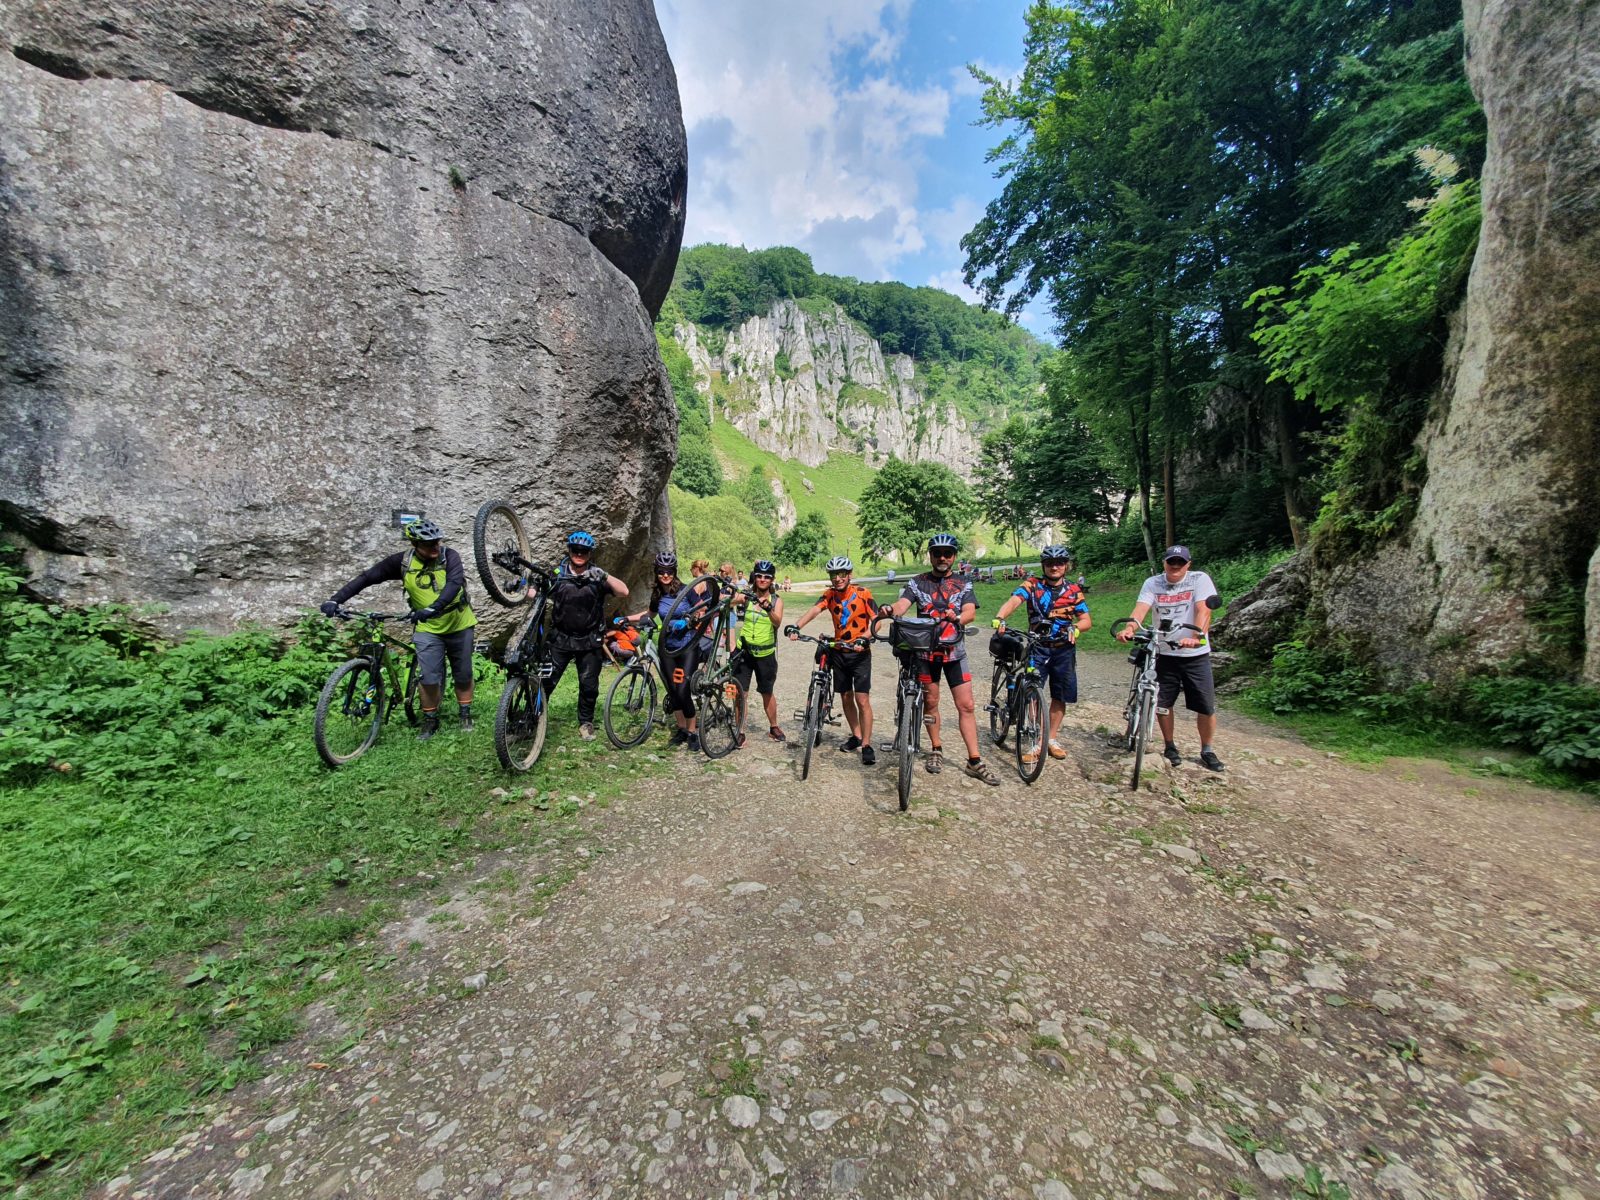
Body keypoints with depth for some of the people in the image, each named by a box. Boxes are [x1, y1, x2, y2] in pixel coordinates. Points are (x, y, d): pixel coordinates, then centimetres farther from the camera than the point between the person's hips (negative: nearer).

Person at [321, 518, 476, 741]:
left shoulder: (449, 556, -17)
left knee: (463, 673, 9)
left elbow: (454, 583, -33)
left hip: (458, 624, -1)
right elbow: (367, 577, -9)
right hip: (428, 628, 1)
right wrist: (336, 599, -19)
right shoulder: (403, 561, -10)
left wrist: (433, 608, -48)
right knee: (429, 677, -7)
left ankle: (465, 714, 27)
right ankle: (430, 720, 14)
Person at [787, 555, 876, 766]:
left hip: (860, 653, -4)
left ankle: (867, 745, 3)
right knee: (846, 698, 13)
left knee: (862, 700, -7)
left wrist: (864, 637, -32)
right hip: (839, 652, 4)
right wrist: (796, 626, -37)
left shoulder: (862, 593, -11)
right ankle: (856, 736, 31)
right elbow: (814, 610, -19)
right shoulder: (829, 594, -2)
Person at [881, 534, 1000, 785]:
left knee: (966, 705, -1)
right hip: (926, 650, 0)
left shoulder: (963, 584, 4)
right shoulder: (917, 582, 2)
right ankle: (936, 750, 28)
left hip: (954, 651, 0)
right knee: (931, 702, 10)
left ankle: (975, 761, 7)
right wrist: (892, 610, -39)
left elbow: (970, 612, -12)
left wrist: (957, 618, -36)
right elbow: (902, 605, -14)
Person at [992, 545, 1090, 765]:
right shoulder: (1032, 585, -3)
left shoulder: (1073, 590, 4)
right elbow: (1013, 600, -20)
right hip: (1037, 647, -2)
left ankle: (1053, 738, 26)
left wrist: (1075, 627, -23)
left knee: (1060, 696, 10)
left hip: (1064, 649, 2)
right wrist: (999, 617, -40)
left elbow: (1086, 619, 1)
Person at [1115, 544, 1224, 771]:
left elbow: (1203, 611, -19)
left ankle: (1207, 752, 25)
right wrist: (1128, 629, -36)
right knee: (1162, 703, 6)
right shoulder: (1152, 583, 0)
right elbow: (1140, 609, -15)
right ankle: (1170, 747, 26)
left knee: (1206, 707, 5)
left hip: (1196, 654, -1)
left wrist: (1196, 637, -36)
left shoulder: (1200, 579, -5)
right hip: (1165, 653, 2)